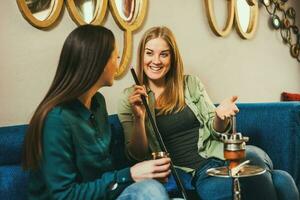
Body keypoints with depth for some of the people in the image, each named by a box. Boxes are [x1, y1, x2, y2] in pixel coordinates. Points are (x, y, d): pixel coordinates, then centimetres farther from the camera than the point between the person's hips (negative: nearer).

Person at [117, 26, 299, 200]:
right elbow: (139, 155, 2)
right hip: (198, 173, -3)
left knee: (252, 156, -34)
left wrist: (221, 116, -11)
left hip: (220, 154, 4)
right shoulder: (130, 98, 5)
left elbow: (215, 130, 12)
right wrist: (139, 118, -16)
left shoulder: (191, 83, 10)